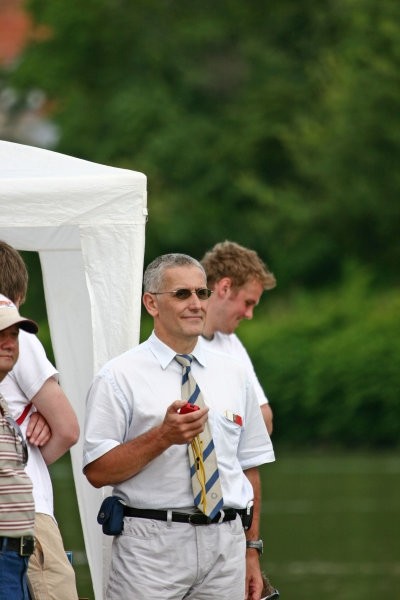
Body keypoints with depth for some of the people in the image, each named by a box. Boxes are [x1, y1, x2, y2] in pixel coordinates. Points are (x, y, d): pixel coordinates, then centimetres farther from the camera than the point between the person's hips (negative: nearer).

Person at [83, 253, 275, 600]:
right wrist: (163, 436, -18)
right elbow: (97, 471, -8)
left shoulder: (232, 375, 13)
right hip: (152, 544, -4)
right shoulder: (119, 377, -2)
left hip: (226, 544, 4)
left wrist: (252, 550, 11)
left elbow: (249, 466, 15)